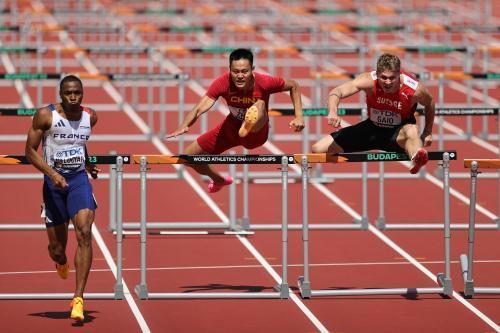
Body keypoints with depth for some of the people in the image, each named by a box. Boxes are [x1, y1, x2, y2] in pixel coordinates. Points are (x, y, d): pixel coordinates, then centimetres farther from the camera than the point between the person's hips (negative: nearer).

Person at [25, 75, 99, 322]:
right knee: (57, 248, 5)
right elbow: (30, 150, -8)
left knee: (84, 233, -21)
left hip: (79, 180, 2)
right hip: (54, 181, -1)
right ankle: (61, 262, 48)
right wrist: (52, 173, -20)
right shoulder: (46, 115, -10)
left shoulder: (90, 117, 2)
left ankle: (79, 298, -22)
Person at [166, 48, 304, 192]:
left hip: (256, 133, -4)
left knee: (260, 104, -35)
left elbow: (293, 85, -9)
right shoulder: (223, 83, -25)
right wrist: (184, 126, -52)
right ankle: (219, 180, 40)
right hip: (231, 130, 4)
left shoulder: (264, 82, -28)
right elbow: (200, 108, -33)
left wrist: (298, 116, -17)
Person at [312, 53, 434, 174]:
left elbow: (430, 103, -1)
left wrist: (427, 133, 5)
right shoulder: (369, 81, -26)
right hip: (372, 129, 3)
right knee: (318, 149, -2)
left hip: (399, 132, -3)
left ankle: (417, 159, -74)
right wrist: (333, 112, -55)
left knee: (411, 131, -45)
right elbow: (337, 91, -35)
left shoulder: (414, 89, -25)